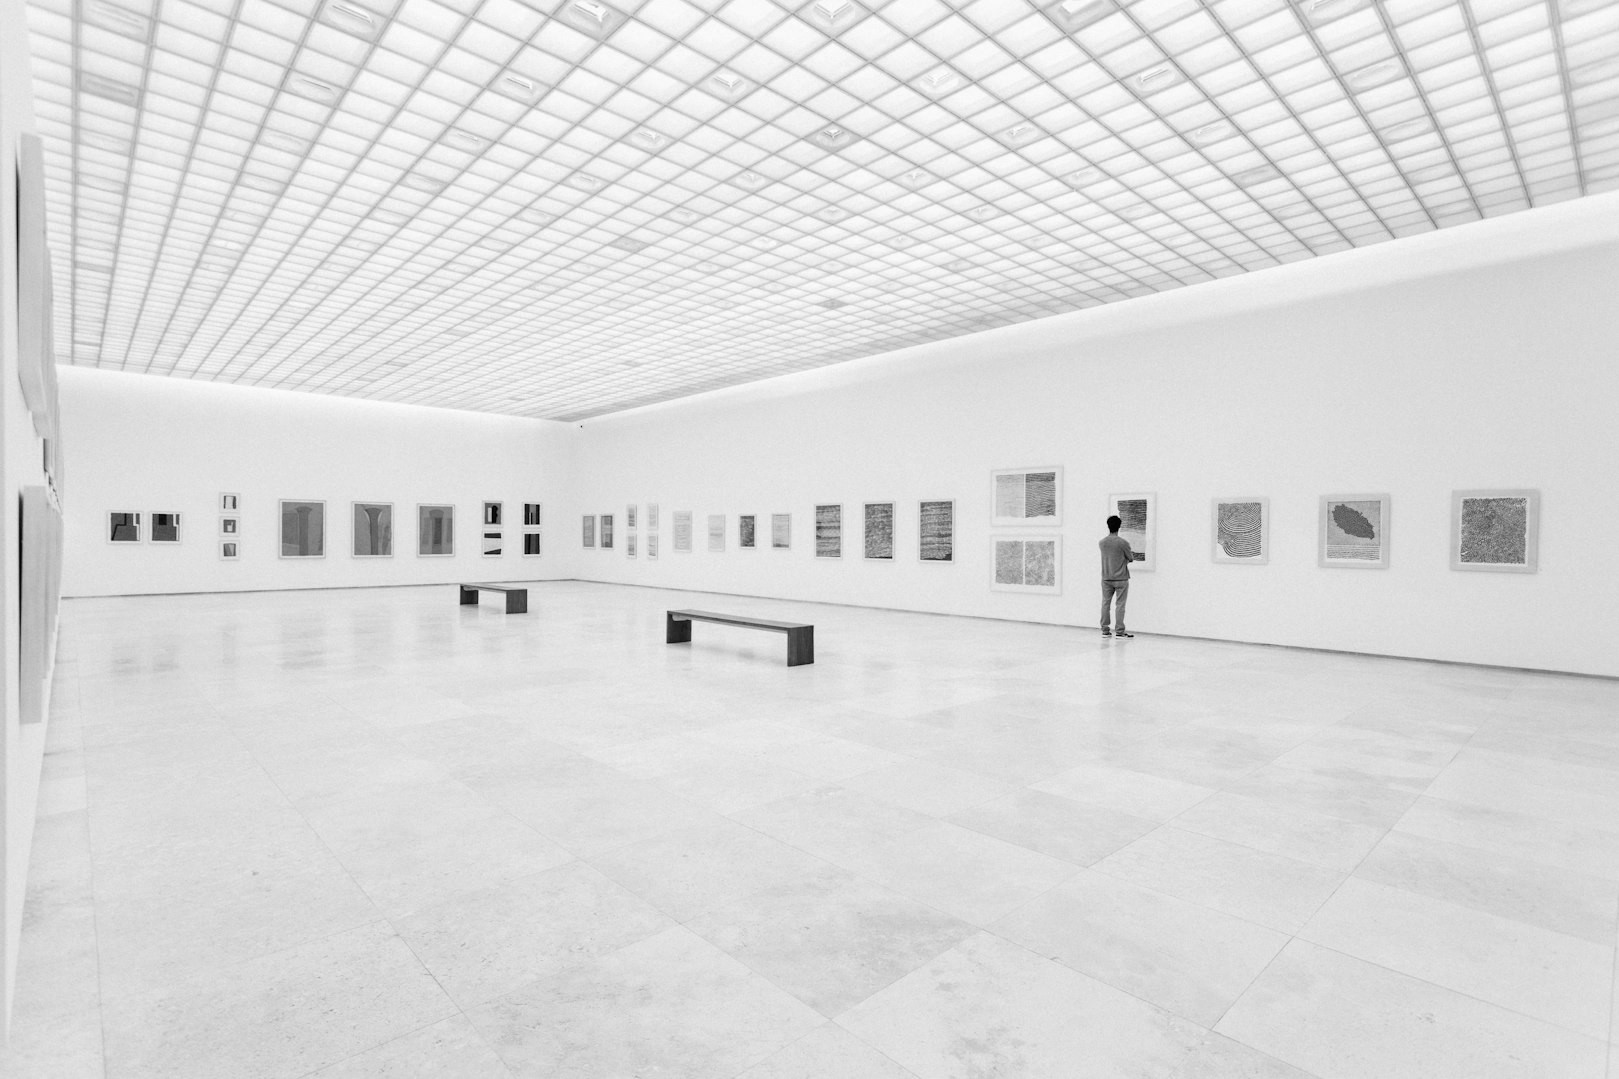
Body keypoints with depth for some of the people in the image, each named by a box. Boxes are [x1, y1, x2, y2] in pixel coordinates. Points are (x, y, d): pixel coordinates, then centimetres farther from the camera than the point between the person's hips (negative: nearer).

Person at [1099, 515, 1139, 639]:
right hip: (1121, 578, -4)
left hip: (1106, 578, 4)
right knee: (1120, 605, 2)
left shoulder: (1101, 542, 0)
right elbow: (1131, 559, -3)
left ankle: (1105, 630, 11)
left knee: (1105, 604, 9)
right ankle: (1119, 631, 5)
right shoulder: (1123, 542, -14)